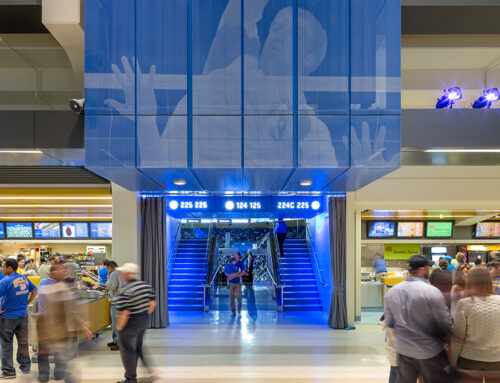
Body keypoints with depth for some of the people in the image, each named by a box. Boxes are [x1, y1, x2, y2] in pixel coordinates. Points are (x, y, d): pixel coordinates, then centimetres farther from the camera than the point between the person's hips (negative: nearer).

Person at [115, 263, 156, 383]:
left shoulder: (124, 291, -23)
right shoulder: (145, 285, -1)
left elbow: (124, 313, -25)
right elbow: (152, 303, 4)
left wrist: (119, 327, -12)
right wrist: (145, 315, 13)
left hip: (130, 324, -7)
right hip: (144, 321, 7)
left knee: (127, 351, 10)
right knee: (138, 347, 26)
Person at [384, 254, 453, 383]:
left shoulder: (392, 292, -1)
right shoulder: (432, 292, -19)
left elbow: (389, 322, 6)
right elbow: (445, 323, -12)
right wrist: (445, 339, 6)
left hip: (403, 350, 5)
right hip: (430, 352, -5)